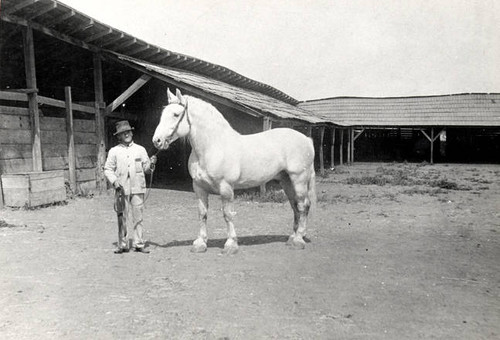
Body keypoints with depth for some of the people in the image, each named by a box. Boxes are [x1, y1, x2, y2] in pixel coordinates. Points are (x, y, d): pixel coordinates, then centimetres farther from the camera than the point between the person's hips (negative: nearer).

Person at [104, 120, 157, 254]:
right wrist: (114, 181, -10)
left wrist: (151, 164, -12)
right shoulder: (114, 151, 7)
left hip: (138, 188, 1)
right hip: (122, 189, 0)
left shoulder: (140, 149, 10)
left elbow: (146, 169, 10)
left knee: (138, 216, 2)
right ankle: (123, 245, 12)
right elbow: (107, 169, 6)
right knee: (123, 217, 3)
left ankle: (138, 244, 10)